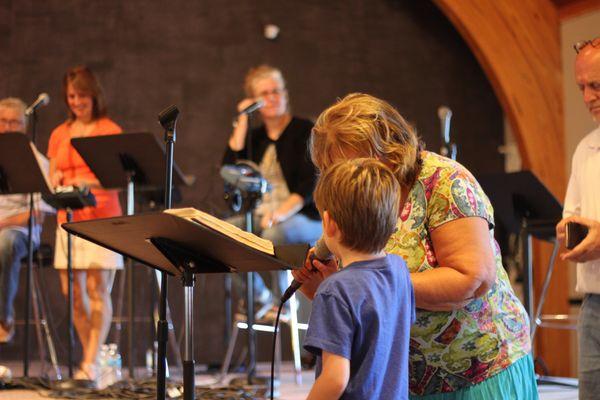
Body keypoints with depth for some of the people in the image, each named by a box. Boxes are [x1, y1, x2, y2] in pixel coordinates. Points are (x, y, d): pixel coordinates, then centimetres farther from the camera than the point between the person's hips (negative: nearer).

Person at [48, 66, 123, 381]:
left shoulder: (110, 130, 1)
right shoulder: (59, 135, 16)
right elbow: (52, 178, 15)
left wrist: (88, 183, -25)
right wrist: (56, 182, -10)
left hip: (101, 217, -5)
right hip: (68, 219, 5)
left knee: (98, 290, -10)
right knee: (73, 293, 3)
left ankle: (91, 364, -11)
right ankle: (91, 358, 14)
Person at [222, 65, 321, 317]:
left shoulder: (304, 131, 0)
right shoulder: (255, 137, 16)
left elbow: (310, 183, -11)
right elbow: (230, 166, -1)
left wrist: (282, 212, -27)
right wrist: (242, 121, 2)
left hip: (304, 218, -5)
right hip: (260, 216, 5)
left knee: (274, 233, -38)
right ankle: (259, 297, -5)